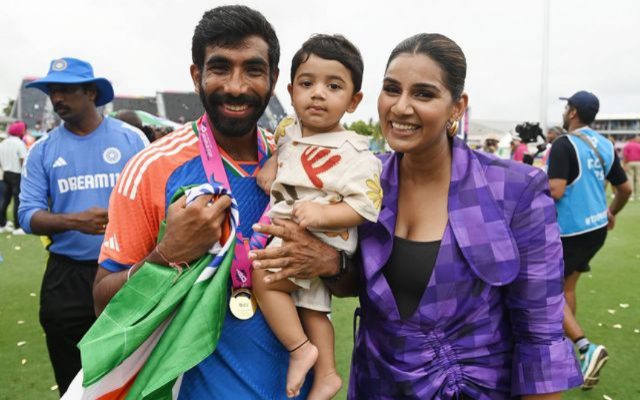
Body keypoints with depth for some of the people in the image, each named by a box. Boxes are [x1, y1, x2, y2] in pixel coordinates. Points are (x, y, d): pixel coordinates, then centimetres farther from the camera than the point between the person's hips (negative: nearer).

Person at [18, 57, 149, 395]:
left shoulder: (131, 138, -2)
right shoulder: (42, 150, 1)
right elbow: (28, 216, -4)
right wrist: (74, 221, -22)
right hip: (66, 277, 2)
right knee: (72, 383, 18)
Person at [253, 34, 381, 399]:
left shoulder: (354, 154, -19)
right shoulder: (290, 129, 1)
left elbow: (365, 206, -21)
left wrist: (324, 214, -34)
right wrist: (272, 165, 5)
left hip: (320, 244, -8)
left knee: (263, 276, -19)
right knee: (312, 306, 17)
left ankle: (300, 349, -3)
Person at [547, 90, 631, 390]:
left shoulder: (564, 144, -16)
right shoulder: (605, 145, 7)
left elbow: (555, 191, -26)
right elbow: (625, 189, 14)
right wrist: (611, 213, 30)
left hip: (570, 230, -8)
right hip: (597, 228, 8)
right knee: (567, 287, 21)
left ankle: (586, 348, -11)